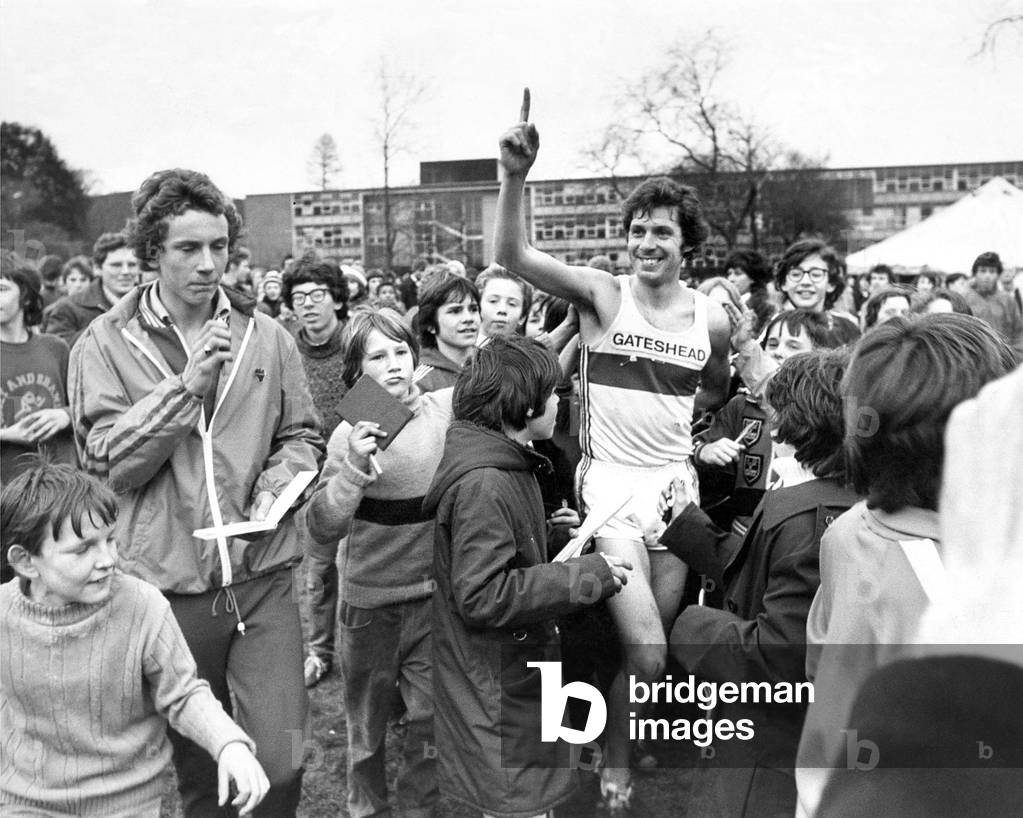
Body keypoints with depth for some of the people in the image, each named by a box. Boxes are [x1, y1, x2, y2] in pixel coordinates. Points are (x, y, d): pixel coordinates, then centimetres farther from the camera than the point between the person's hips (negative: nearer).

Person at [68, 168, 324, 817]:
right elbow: (109, 462, -11)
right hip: (168, 581, 0)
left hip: (263, 575, 1)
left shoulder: (267, 337, 3)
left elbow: (301, 435, 10)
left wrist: (277, 485, -10)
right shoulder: (106, 345, -2)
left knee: (282, 763, -3)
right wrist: (187, 385, -18)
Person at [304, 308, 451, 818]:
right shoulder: (351, 435, -12)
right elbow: (321, 536, -17)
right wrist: (354, 468, -29)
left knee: (431, 718, 9)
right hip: (370, 598, -1)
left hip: (434, 591, 1)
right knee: (366, 720, 17)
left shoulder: (447, 410, -7)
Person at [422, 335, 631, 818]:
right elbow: (481, 597, -28)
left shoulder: (507, 465, 9)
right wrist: (585, 575, -24)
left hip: (514, 673, 10)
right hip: (493, 685, -10)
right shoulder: (482, 483, -24)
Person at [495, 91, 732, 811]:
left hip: (676, 484, 4)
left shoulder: (712, 318, 2)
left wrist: (668, 417, 9)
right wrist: (516, 175, -34)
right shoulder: (602, 294, -6)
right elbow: (513, 256, -21)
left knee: (650, 651, 12)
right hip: (610, 483, -3)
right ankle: (615, 764, 17)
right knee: (647, 655, -11)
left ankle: (620, 745, 39)